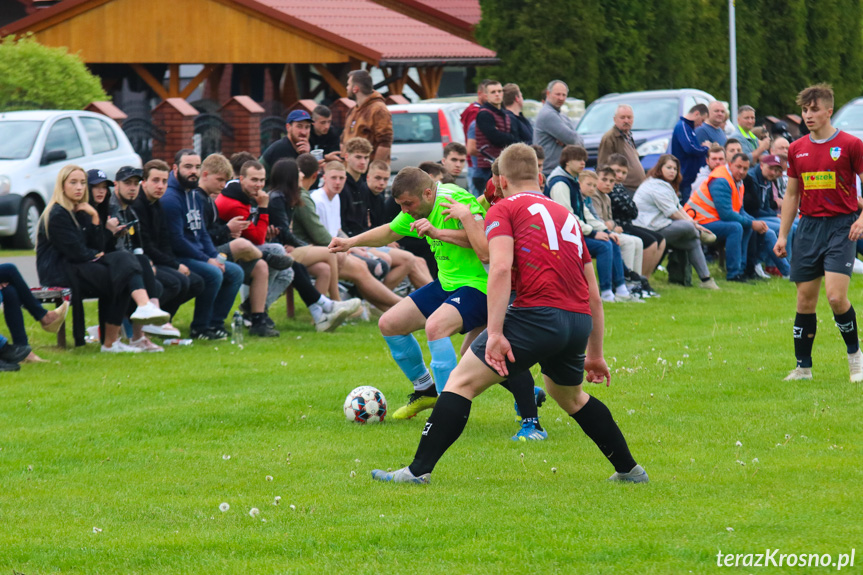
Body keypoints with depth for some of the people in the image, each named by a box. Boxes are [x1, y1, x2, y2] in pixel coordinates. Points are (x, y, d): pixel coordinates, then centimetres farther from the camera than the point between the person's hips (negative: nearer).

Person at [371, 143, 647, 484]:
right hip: (579, 322, 6)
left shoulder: (503, 210, 7)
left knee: (462, 381, 1)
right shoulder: (566, 215, 26)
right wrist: (594, 354, 33)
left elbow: (500, 268, -11)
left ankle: (419, 469, -7)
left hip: (538, 314, -6)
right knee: (570, 397, 32)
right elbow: (594, 295, 26)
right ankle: (629, 469, 35)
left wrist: (495, 333, -17)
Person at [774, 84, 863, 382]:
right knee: (805, 301, 4)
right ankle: (803, 367, 12)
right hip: (808, 226, 5)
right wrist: (782, 235, 13)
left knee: (836, 296, -16)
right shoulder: (797, 149, 10)